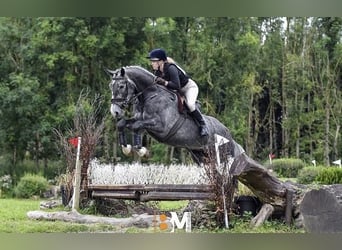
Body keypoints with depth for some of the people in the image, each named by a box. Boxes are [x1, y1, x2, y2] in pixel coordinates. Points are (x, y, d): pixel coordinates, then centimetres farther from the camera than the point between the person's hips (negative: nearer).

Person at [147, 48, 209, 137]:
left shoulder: (171, 68, -34)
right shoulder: (157, 72, -9)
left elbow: (177, 86, -40)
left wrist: (165, 82, -49)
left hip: (190, 87, -9)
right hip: (178, 91, 9)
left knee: (190, 104, -32)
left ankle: (202, 125, -17)